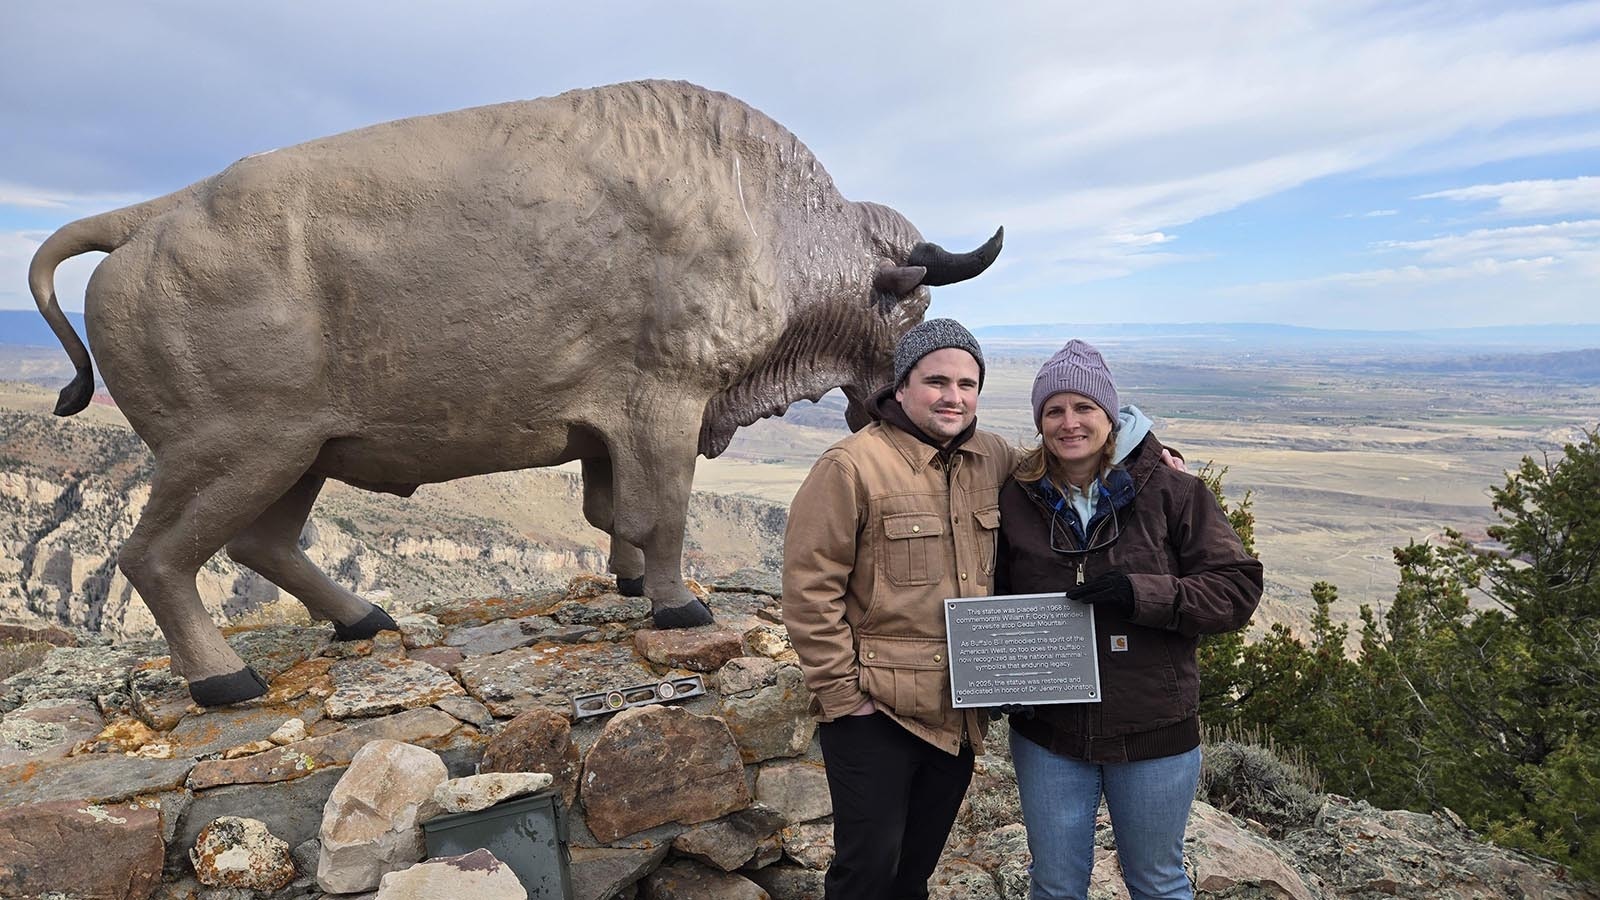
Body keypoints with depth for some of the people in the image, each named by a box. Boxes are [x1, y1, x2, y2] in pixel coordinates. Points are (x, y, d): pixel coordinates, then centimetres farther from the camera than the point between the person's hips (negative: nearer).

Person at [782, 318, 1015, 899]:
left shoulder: (993, 458, 3)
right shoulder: (852, 466, -16)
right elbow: (809, 588, -16)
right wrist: (841, 693, -15)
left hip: (962, 713, 6)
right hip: (875, 712, -6)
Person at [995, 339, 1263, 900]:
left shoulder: (1170, 493, -8)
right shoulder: (1017, 500, -2)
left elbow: (1238, 588, -9)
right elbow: (994, 599, 9)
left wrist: (1142, 593, -23)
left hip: (1153, 733, -1)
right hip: (1047, 734, 2)